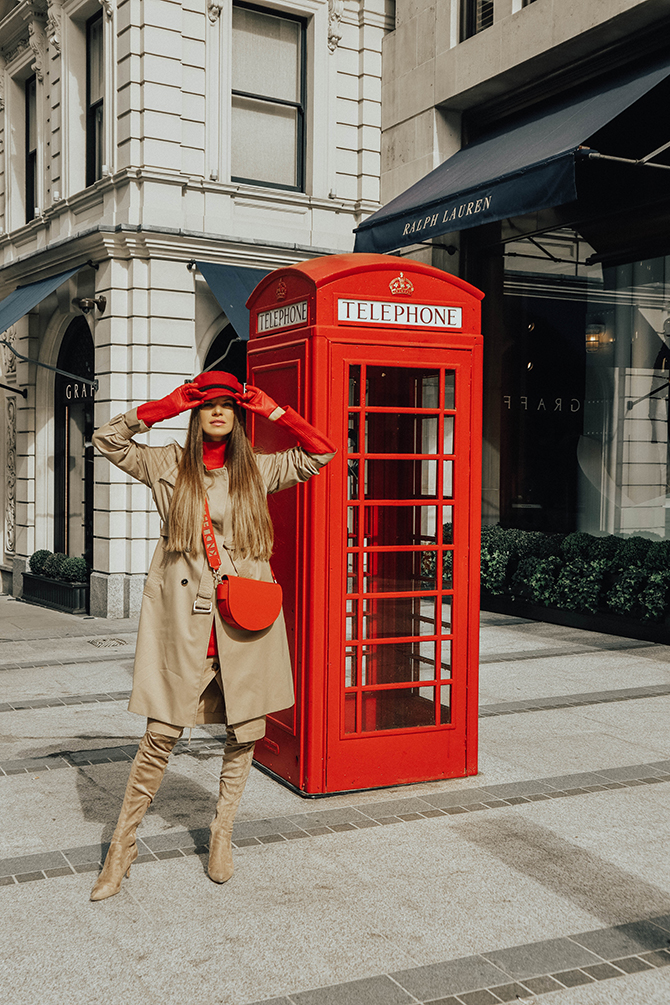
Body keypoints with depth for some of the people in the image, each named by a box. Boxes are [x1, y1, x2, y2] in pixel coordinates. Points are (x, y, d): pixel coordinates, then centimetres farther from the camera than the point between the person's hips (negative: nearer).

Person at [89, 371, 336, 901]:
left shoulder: (258, 469, 9)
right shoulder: (169, 465, 8)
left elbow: (322, 451, 9)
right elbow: (106, 439, 8)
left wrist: (274, 411, 4)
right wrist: (164, 407, 2)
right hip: (182, 616, -2)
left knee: (245, 729, 7)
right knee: (161, 733, -3)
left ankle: (222, 832, 25)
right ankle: (123, 843, 10)